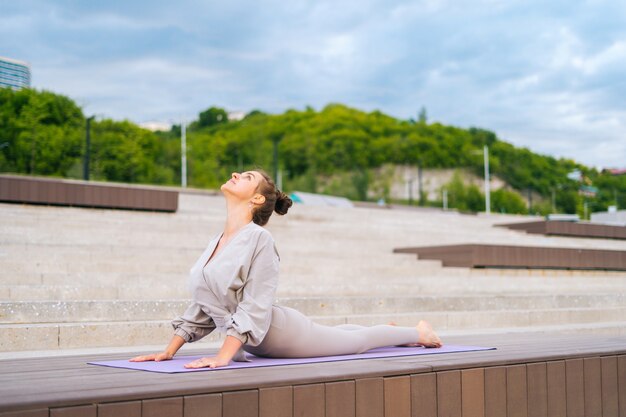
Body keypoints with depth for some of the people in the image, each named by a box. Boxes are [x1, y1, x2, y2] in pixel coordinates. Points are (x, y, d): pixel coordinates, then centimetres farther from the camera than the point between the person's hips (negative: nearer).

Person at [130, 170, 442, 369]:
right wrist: (170, 351, 0)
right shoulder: (216, 242, -1)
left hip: (281, 333, -7)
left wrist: (223, 356, -34)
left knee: (357, 341, 15)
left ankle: (418, 333, 41)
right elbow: (202, 306, 5)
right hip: (254, 342, 7)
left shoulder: (259, 238, -24)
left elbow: (255, 307, -28)